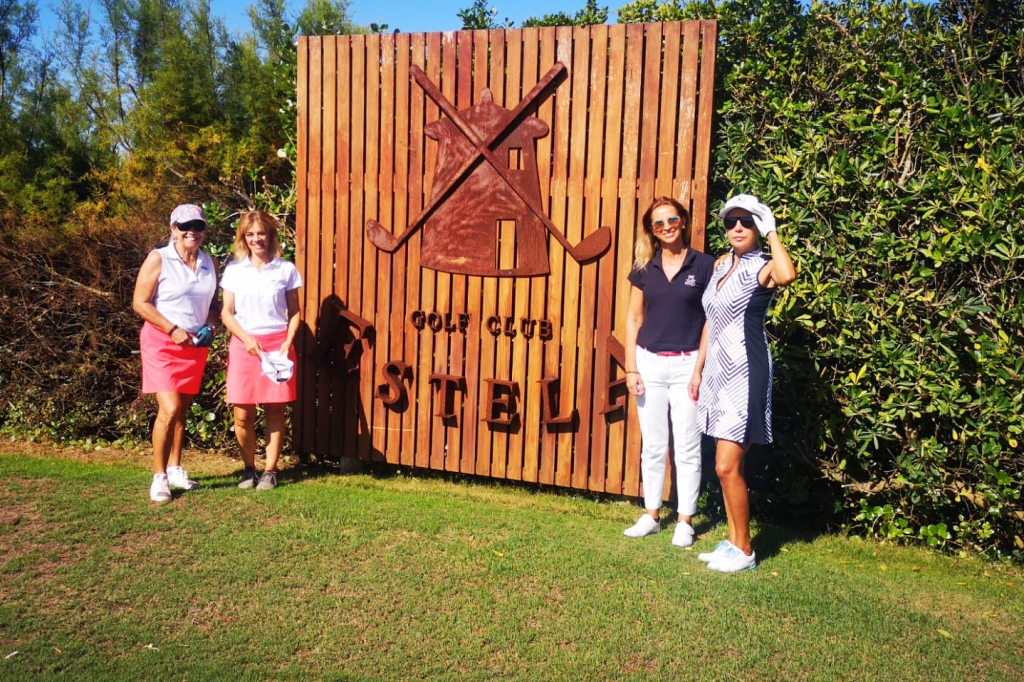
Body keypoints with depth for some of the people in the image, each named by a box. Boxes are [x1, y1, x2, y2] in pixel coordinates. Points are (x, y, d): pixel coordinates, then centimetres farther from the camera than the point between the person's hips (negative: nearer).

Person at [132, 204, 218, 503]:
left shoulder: (209, 263, 7)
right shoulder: (158, 259, -8)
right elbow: (140, 303, -10)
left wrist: (210, 327, -2)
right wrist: (174, 330, -15)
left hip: (196, 345, 5)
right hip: (162, 343, -5)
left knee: (182, 410, 12)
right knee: (169, 410, -13)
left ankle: (174, 468, 26)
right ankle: (159, 477, -1)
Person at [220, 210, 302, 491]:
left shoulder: (286, 269, 3)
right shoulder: (234, 270, 5)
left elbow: (294, 312, 5)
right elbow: (227, 313, 5)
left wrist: (288, 341, -9)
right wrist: (246, 338, -10)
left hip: (277, 344, -1)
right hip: (244, 344, 1)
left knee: (274, 411, 2)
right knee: (242, 414, 0)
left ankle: (270, 471, 13)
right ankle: (249, 468, 19)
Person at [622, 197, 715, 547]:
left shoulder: (703, 265, -3)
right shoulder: (644, 268, 5)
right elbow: (633, 319, 7)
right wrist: (631, 368, 0)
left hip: (686, 364, -2)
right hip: (650, 362, 3)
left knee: (687, 447, 4)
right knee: (652, 445, 11)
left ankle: (685, 521, 16)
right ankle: (651, 514, 23)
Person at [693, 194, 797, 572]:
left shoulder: (762, 269, -9)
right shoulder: (722, 264, 13)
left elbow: (788, 275, -35)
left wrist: (772, 232, -20)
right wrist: (699, 370, 18)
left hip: (745, 373, -7)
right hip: (718, 371, 7)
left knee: (728, 466, -7)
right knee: (726, 465, 12)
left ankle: (744, 550, 9)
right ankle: (733, 542, 23)